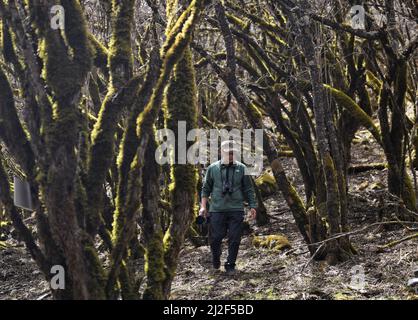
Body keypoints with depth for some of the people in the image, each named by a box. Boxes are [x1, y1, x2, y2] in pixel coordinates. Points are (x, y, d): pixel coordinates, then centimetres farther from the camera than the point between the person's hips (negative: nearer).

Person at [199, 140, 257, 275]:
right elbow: (206, 188, 10)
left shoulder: (241, 168, 5)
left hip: (236, 210, 0)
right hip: (217, 210, 0)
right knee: (216, 237, 1)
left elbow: (249, 189, 9)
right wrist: (203, 206, 3)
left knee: (234, 240, -1)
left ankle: (230, 265, 12)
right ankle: (216, 258, 29)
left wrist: (252, 207, 5)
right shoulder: (213, 168, 5)